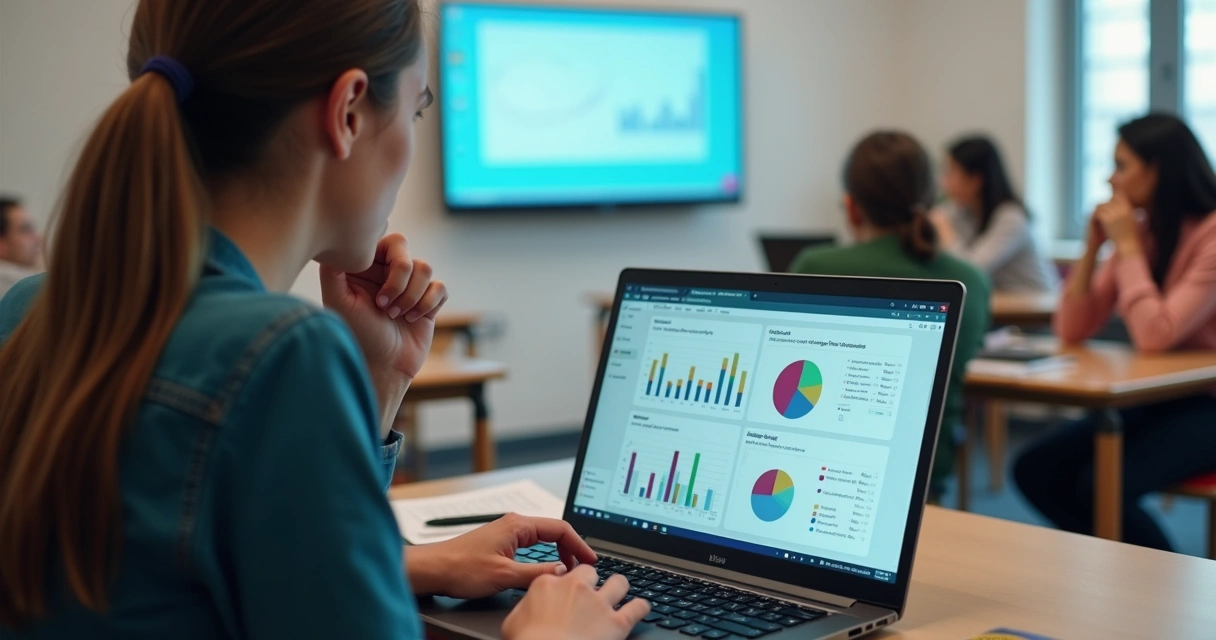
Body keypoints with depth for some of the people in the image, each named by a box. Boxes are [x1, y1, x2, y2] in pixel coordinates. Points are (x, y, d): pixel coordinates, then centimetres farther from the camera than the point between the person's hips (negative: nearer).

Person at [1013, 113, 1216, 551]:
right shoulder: (1142, 231, 5)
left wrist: (1128, 245, -20)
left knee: (1099, 486, -28)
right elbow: (1072, 331, 3)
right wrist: (1093, 245, -6)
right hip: (1151, 400, 8)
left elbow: (1155, 335, -28)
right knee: (1035, 470, -8)